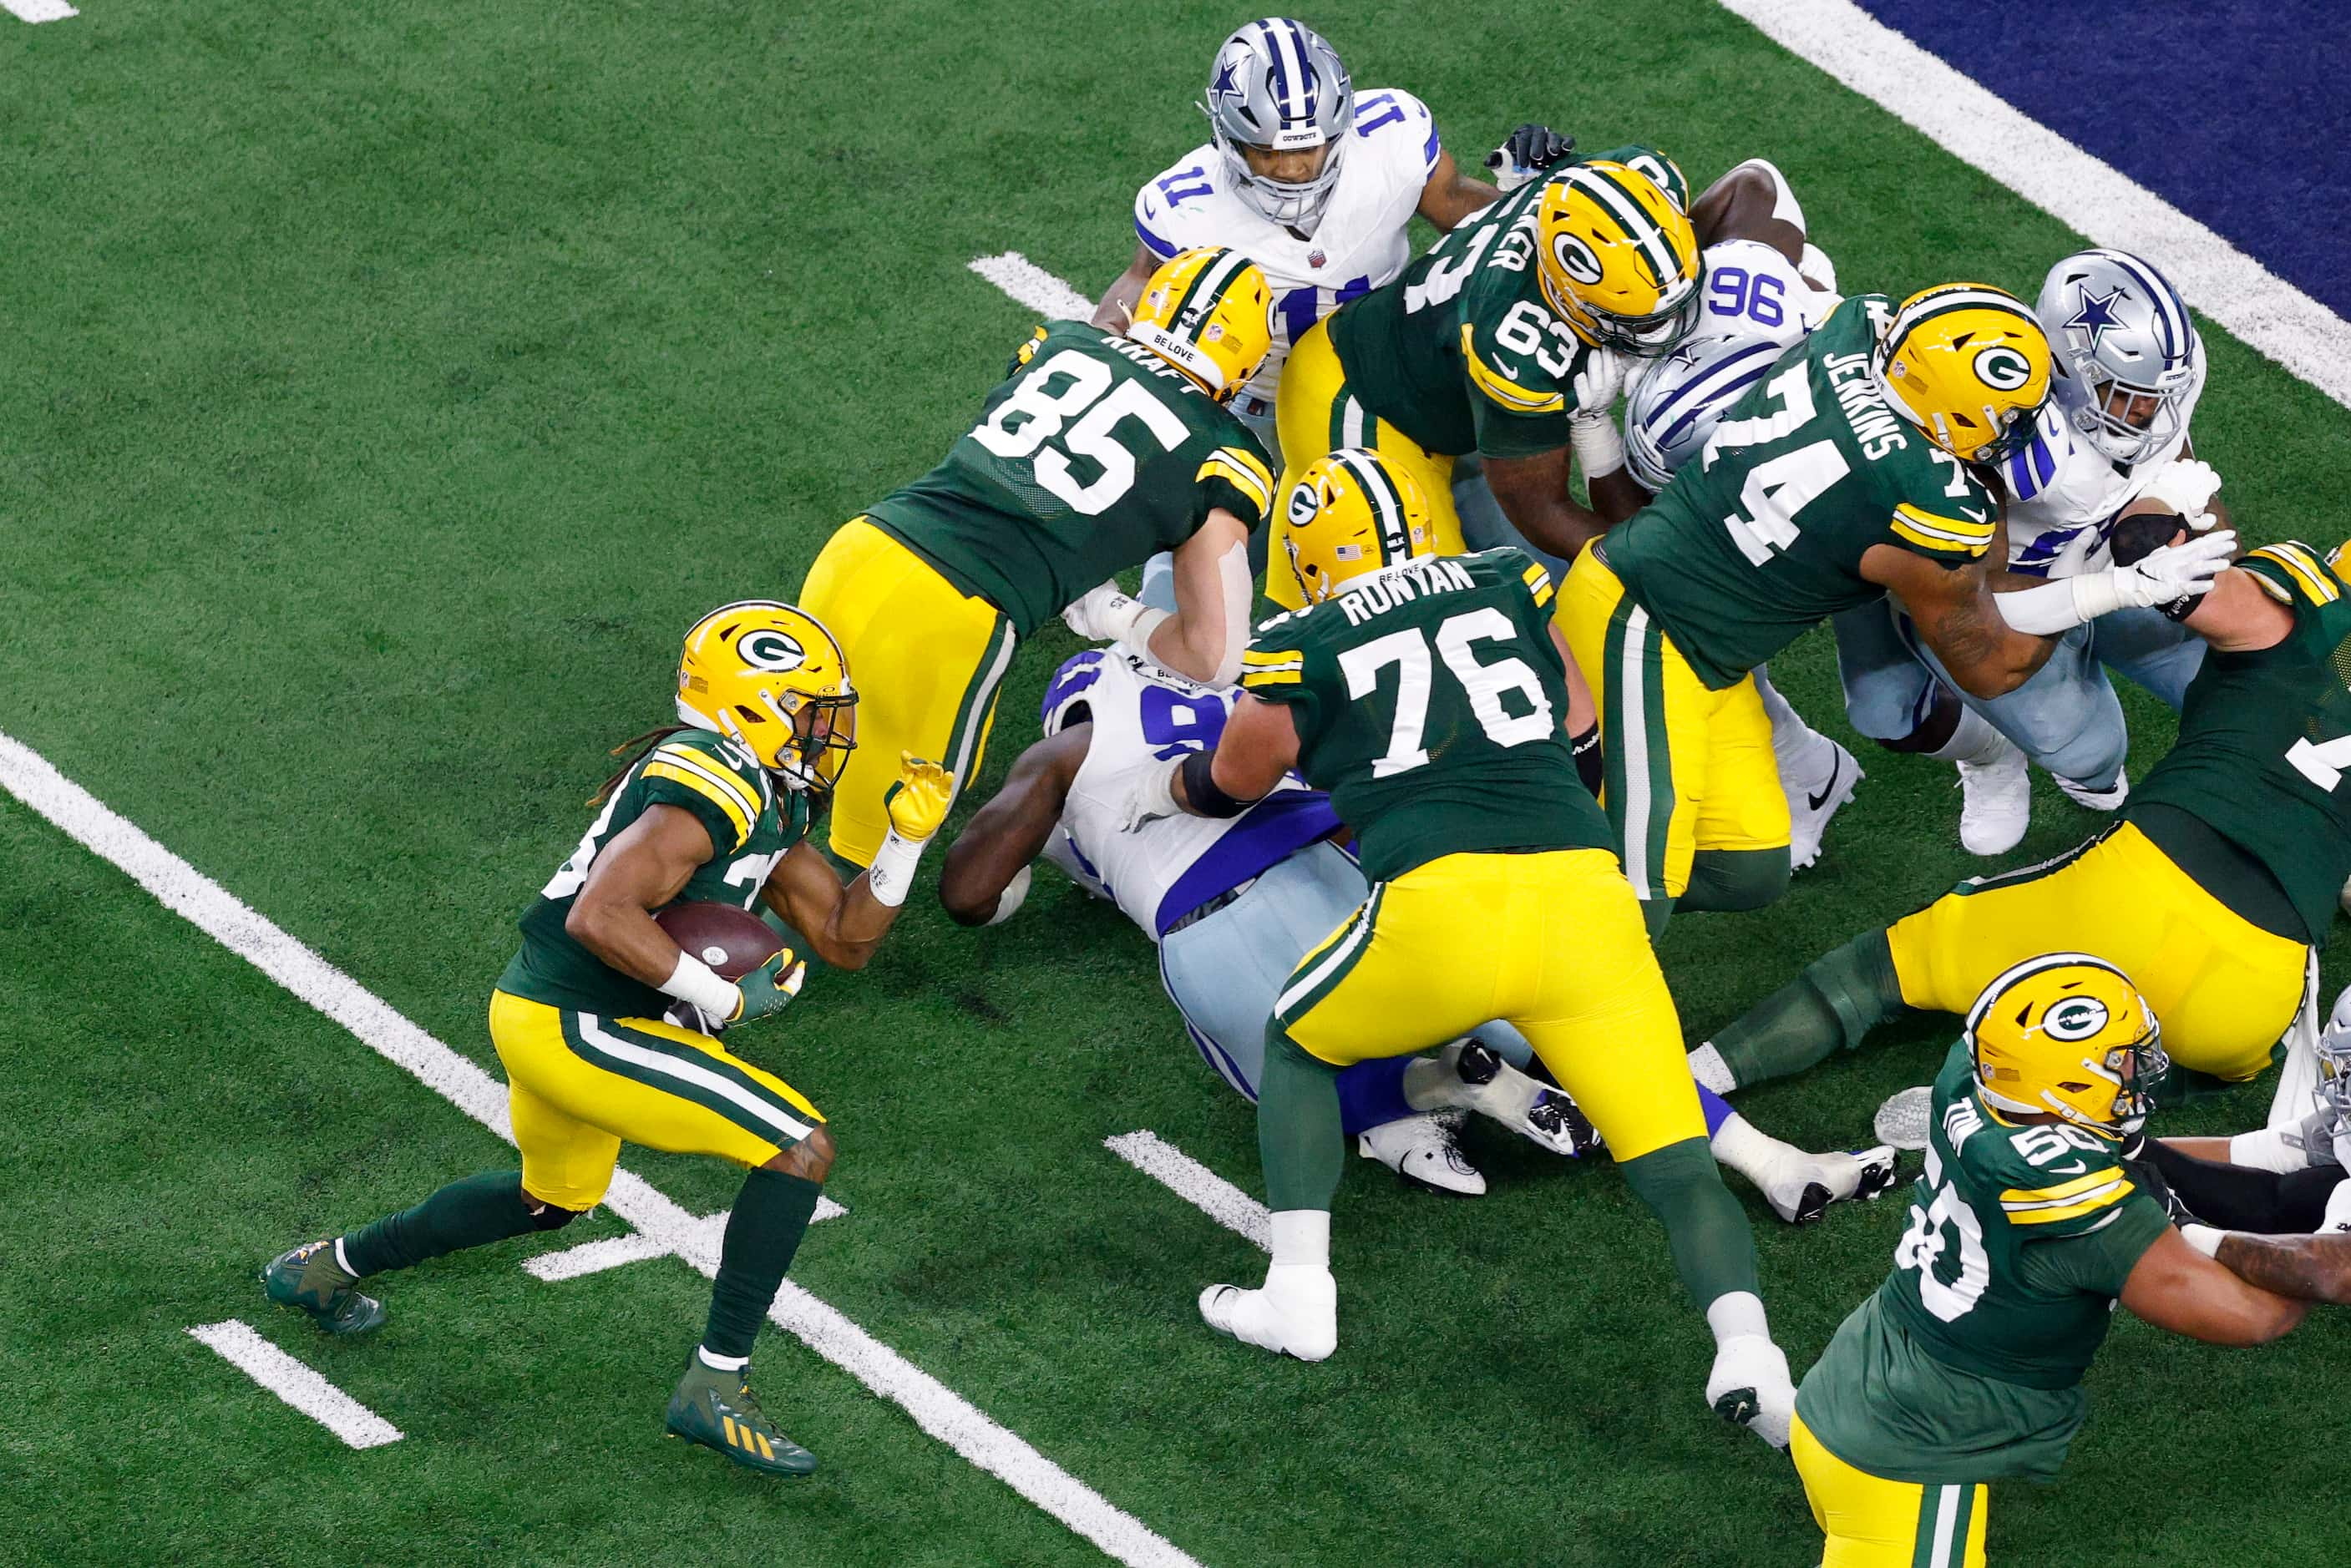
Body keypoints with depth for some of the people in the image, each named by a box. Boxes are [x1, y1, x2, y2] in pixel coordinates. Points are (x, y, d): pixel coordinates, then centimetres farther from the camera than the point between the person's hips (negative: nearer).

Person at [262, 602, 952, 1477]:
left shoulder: (768, 800, 11)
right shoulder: (713, 785, -21)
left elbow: (844, 942, 14)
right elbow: (601, 917, -30)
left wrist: (906, 842, 1)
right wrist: (722, 997, -22)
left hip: (539, 1011, 11)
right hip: (576, 1030, -11)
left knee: (554, 1198, 36)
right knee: (800, 1148, -10)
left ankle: (326, 1270, 48)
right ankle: (716, 1388, -6)